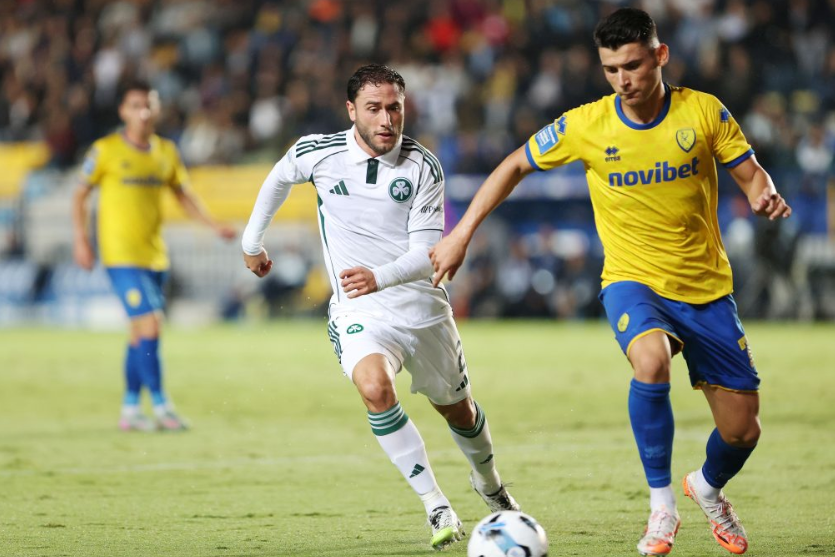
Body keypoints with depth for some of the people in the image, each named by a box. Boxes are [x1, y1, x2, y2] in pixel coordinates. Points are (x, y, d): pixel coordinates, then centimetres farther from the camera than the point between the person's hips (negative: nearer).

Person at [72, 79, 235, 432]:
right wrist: (80, 240, -7)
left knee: (141, 334, 9)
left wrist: (214, 225, 5)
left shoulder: (166, 152, 10)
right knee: (149, 325, -15)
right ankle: (161, 406, -9)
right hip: (122, 254, -6)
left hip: (155, 254, 6)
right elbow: (80, 195, 1)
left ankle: (130, 410, 17)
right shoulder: (106, 150, -5)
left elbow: (183, 195, 18)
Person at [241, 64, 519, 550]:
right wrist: (253, 242, 24)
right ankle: (437, 506, -24)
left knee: (457, 407, 17)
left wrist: (380, 276, -36)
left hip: (423, 304, 1)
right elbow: (278, 180, 16)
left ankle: (489, 483, 51)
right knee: (375, 387, -31)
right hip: (359, 313, -1)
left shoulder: (423, 167, -11)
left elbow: (426, 252, -16)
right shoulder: (317, 153, -8)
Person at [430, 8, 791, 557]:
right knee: (651, 359, -37)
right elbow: (516, 166, 3)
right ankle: (661, 507, -21)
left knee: (743, 431, 1)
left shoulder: (705, 111, -9)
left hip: (706, 288, 2)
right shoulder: (586, 125, -9)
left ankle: (709, 489, 39)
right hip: (633, 280, -2)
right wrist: (462, 233, -1)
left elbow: (751, 174, 0)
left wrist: (766, 195, -24)